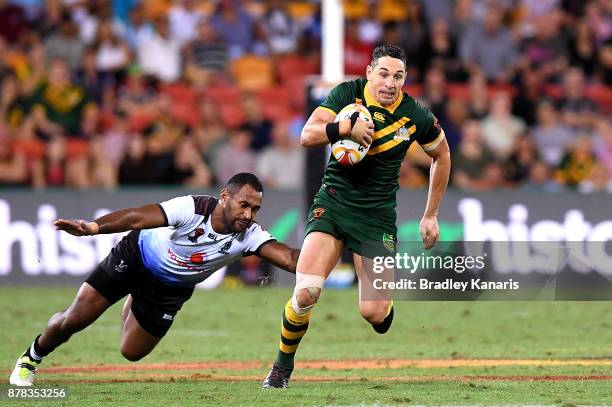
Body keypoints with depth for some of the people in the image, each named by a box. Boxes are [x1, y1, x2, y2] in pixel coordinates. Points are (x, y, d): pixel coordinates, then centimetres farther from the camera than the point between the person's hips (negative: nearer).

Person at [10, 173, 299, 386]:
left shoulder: (248, 236, -25)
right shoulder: (192, 209, -35)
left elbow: (288, 257, -36)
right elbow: (139, 218, -43)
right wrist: (93, 227, -58)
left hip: (170, 289, 4)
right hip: (136, 257, -3)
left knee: (132, 353, 10)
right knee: (72, 321, -4)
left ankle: (133, 306, 45)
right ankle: (31, 358, 29)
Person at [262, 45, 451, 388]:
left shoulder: (416, 117, -8)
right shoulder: (348, 93, -8)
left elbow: (442, 156, 10)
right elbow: (307, 136, -15)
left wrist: (431, 216, 12)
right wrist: (347, 126, -34)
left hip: (377, 215, 0)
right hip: (333, 203, 0)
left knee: (374, 313, -9)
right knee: (305, 294, -18)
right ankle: (282, 368, 5)